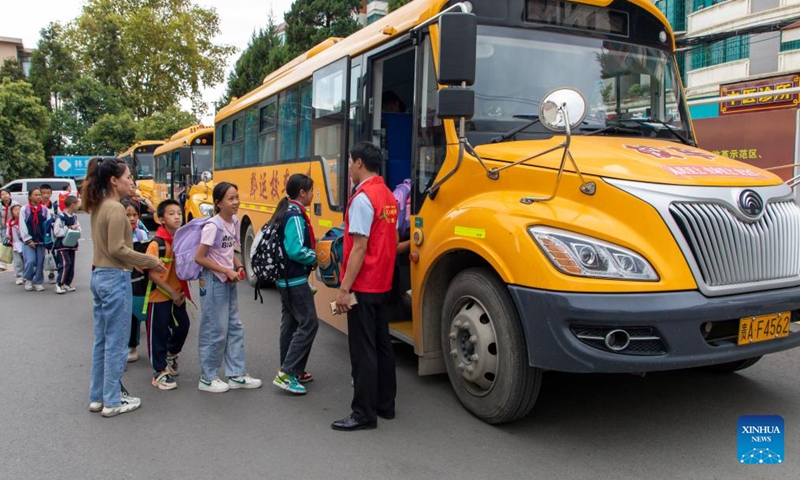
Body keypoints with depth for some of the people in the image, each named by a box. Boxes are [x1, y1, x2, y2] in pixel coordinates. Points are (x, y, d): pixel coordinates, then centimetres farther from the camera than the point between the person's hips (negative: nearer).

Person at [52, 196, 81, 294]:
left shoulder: (74, 216, 8)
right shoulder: (61, 217, -17)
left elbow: (78, 226, 16)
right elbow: (56, 232, -20)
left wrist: (77, 229, -7)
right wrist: (70, 228, -18)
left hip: (71, 244, 8)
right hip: (61, 245, -8)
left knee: (71, 264, 10)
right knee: (65, 263, -16)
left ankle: (67, 283, 21)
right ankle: (59, 284, -8)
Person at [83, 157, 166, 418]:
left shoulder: (98, 207, 11)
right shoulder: (115, 208, -16)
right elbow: (117, 249, -19)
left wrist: (135, 262, 14)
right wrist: (150, 261, -10)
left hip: (99, 276, 9)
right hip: (115, 279, -9)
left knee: (101, 340, 16)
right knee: (115, 342, 1)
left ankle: (97, 396, 25)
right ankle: (112, 402, 10)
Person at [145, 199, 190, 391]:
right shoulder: (156, 244, -17)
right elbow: (152, 274, -19)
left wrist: (181, 291, -1)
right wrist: (171, 292, -17)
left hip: (178, 294, 6)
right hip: (159, 295, -6)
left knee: (182, 326, 14)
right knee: (158, 333, 4)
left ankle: (171, 354, 42)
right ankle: (160, 371, 18)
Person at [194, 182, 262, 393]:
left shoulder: (234, 222, 5)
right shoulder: (213, 226, -18)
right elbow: (199, 257, -19)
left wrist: (238, 267, -1)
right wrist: (226, 271, -18)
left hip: (229, 281, 8)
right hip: (214, 282, -8)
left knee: (235, 327, 12)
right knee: (216, 331, 1)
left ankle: (236, 375, 23)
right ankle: (207, 378, 16)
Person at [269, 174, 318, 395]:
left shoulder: (285, 212, 11)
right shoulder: (295, 216, -18)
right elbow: (296, 251, -26)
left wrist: (313, 250, 10)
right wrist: (318, 258, -12)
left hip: (285, 278, 10)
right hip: (296, 279, -10)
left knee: (290, 323, 15)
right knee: (308, 323, -6)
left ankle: (290, 371, 24)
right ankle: (287, 373, -5)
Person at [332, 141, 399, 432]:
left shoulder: (362, 198, -17)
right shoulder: (388, 196, 12)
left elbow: (359, 248, -21)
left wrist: (344, 289, -20)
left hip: (363, 286, -9)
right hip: (382, 283, 9)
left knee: (362, 350, -3)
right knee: (381, 343, 16)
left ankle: (364, 414, 5)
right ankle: (385, 404, 27)